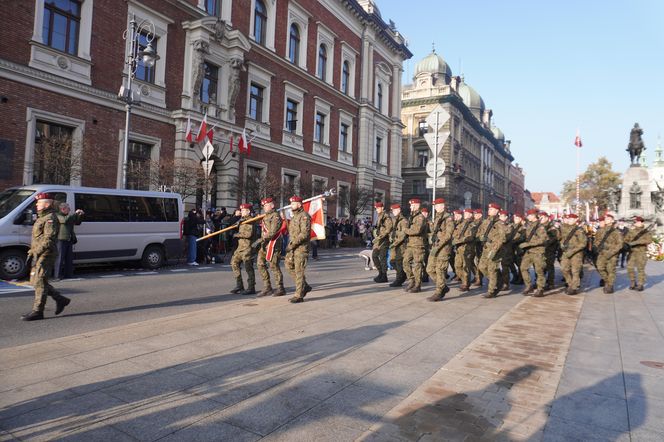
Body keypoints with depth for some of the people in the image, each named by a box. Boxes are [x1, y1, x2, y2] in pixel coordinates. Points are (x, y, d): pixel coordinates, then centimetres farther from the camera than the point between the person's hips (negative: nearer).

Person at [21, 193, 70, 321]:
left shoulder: (50, 218, -13)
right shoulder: (42, 218, 20)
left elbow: (48, 239, -23)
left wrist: (36, 252, -25)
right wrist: (32, 251, 20)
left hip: (46, 255, -11)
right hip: (39, 255, 11)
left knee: (39, 282, -8)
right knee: (35, 281, 13)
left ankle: (37, 311, -2)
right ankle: (61, 300, 19)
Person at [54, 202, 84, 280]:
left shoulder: (69, 216, 17)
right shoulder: (58, 215, -6)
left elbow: (77, 222, 23)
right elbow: (65, 220, -25)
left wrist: (80, 215, 6)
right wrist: (75, 213, -21)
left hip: (69, 240, 8)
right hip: (61, 240, -8)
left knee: (69, 259, 9)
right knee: (60, 258, -6)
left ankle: (68, 274, 16)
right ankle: (57, 275, -2)